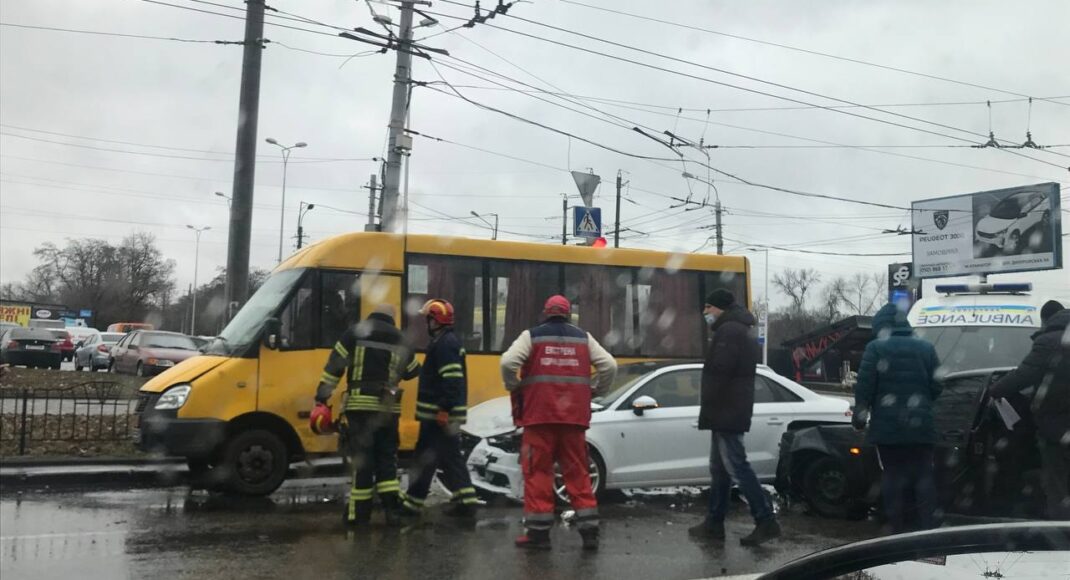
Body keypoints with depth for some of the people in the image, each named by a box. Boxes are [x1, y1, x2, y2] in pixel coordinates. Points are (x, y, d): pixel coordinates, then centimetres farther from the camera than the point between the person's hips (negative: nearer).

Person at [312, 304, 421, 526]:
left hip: (360, 405, -2)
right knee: (387, 459, 12)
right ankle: (392, 508, 5)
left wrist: (321, 400, -1)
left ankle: (360, 513, 7)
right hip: (388, 407, 2)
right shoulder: (399, 340, 11)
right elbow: (412, 371, 21)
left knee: (362, 460, 3)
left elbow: (333, 367, -2)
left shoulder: (354, 333, 4)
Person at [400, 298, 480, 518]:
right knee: (450, 455, 12)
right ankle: (465, 500, 11)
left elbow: (452, 380, -24)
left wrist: (444, 409, -26)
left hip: (439, 413, -10)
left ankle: (412, 502, 5)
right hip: (447, 413, 10)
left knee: (426, 456, -2)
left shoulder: (444, 343, -15)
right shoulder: (449, 341, 18)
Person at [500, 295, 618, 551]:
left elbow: (508, 362, -11)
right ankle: (589, 530, 9)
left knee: (538, 472, 3)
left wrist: (514, 388, 6)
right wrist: (597, 389, 18)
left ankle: (538, 532, 4)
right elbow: (610, 365, 4)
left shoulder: (531, 336, 4)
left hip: (540, 414, -3)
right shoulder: (583, 337, 13)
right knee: (578, 472, 10)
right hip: (574, 415, 3)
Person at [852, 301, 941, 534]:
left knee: (893, 475, 4)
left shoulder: (876, 348, -3)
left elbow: (864, 386, -8)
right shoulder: (926, 349, 8)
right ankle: (927, 527, 6)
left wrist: (860, 415, -1)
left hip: (887, 427, -2)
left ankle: (898, 528, 6)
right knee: (924, 475, 8)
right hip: (920, 426, 2)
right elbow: (936, 387, 7)